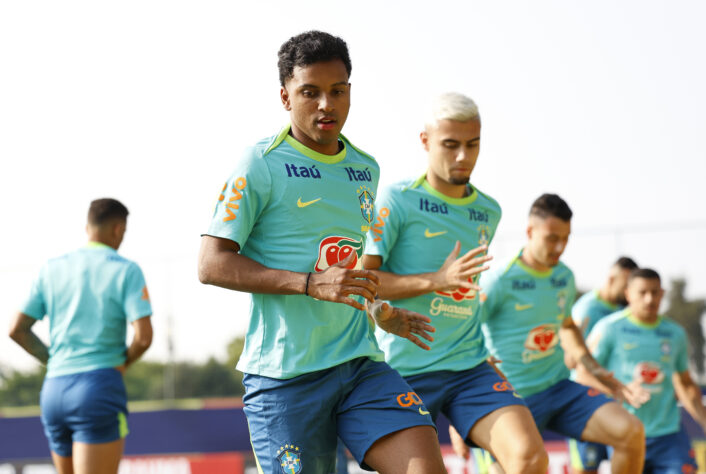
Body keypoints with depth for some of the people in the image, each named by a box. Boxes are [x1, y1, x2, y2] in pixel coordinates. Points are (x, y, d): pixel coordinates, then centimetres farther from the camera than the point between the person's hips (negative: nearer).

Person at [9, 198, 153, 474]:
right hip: (100, 388, -6)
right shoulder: (126, 271, -2)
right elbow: (144, 336, -11)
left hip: (54, 389, 6)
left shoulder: (52, 269, 11)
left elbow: (17, 330, 10)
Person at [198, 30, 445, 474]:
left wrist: (380, 312, 14)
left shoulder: (366, 169, 15)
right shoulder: (261, 165, -6)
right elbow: (211, 264, -12)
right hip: (285, 374, -5)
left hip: (361, 362, 5)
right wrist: (311, 283, -20)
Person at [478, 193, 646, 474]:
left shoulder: (564, 277, 5)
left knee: (631, 432, -15)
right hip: (514, 398, -5)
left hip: (560, 388, 5)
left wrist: (598, 373, 16)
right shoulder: (499, 281, -15)